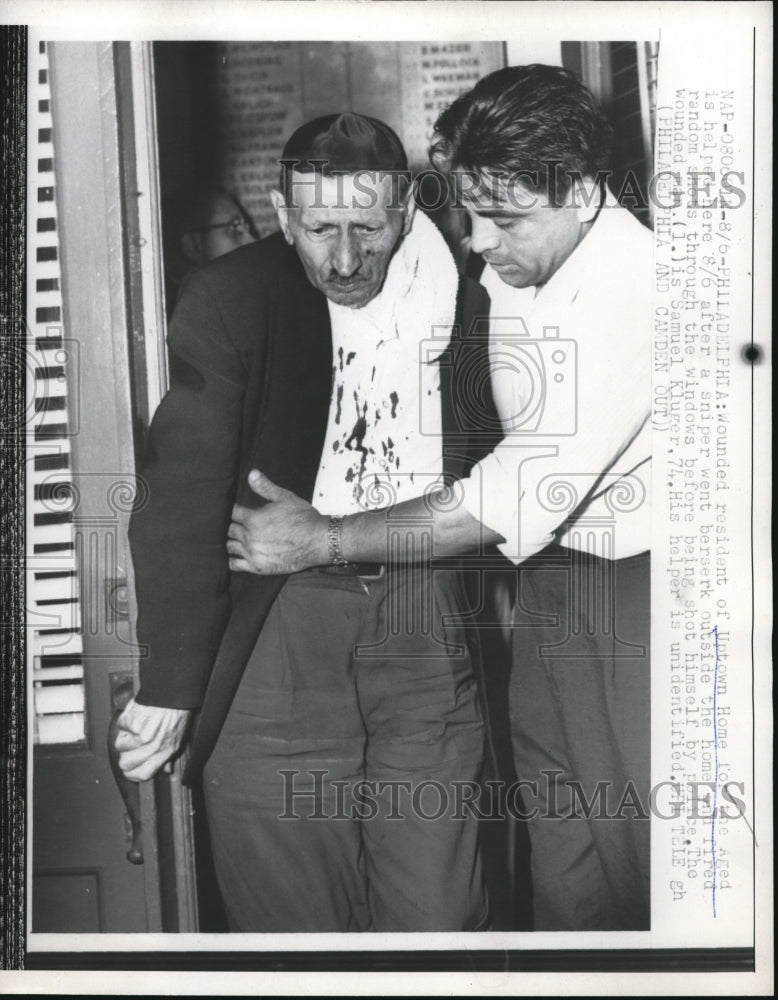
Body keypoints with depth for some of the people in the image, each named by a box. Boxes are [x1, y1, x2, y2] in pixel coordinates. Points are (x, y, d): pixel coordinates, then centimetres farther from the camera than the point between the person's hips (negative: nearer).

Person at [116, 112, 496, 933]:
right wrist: (168, 684, -13)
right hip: (276, 625, -1)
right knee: (286, 904, 7)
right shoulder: (228, 302, -7)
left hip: (426, 618, 2)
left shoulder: (459, 295, 1)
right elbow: (184, 497, -11)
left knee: (437, 908, 9)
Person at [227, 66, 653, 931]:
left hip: (640, 586, -6)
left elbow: (529, 492, -25)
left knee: (640, 853, 3)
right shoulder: (502, 267, 1)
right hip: (547, 574, 6)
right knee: (559, 855, 12)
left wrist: (323, 539, -20)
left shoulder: (638, 285, -22)